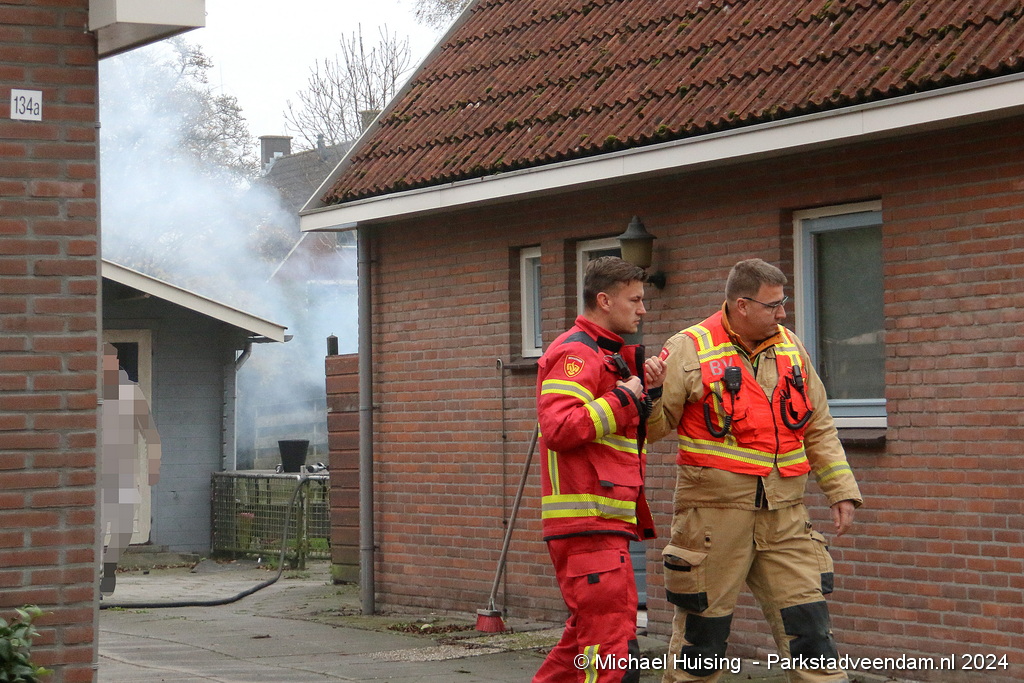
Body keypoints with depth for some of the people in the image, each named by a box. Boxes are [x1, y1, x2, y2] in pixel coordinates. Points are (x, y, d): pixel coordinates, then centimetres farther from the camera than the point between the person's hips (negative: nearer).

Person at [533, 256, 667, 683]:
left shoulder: (610, 355, 23)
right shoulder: (575, 354, -11)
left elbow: (628, 433, 26)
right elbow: (560, 428, -24)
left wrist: (647, 392, 10)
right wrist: (623, 398, -16)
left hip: (605, 521, 11)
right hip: (586, 522, -11)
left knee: (587, 635, 16)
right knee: (613, 644, -13)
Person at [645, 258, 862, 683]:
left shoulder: (790, 348, 11)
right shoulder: (691, 349, -6)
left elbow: (819, 429, 18)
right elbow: (653, 422, -5)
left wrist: (841, 490, 12)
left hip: (784, 516, 4)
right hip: (714, 515, -4)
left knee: (809, 627, 1)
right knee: (701, 636, 4)